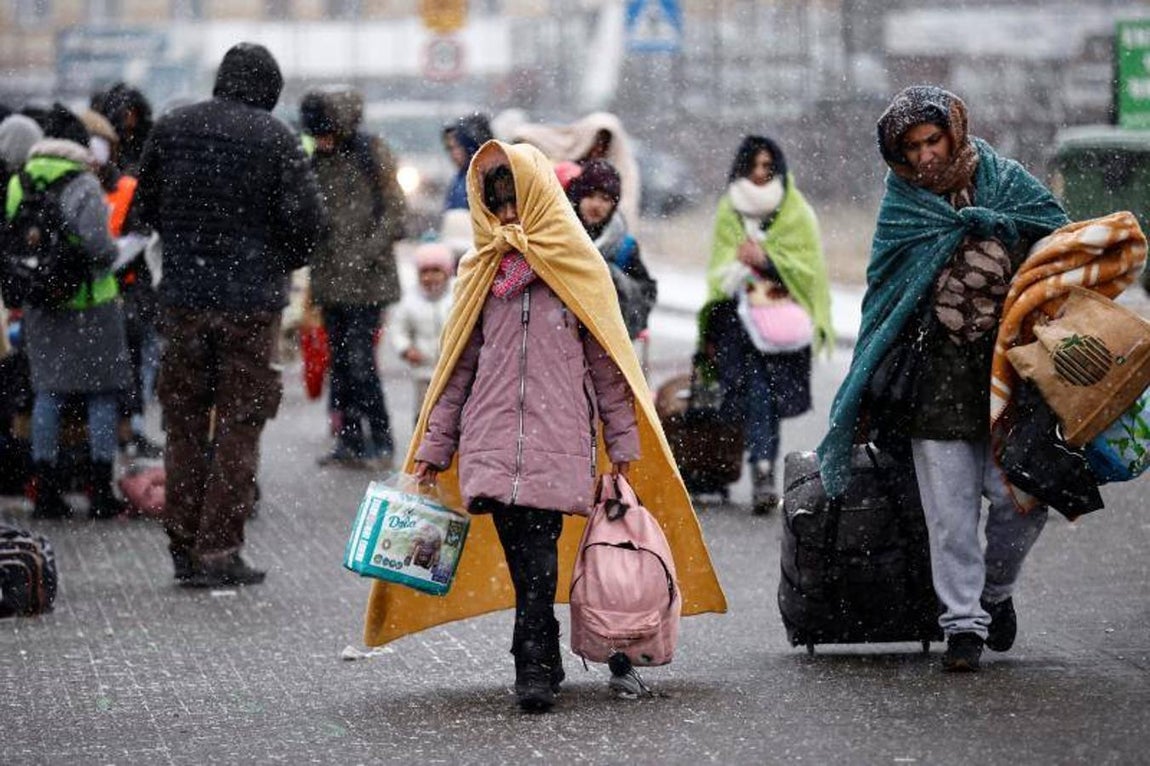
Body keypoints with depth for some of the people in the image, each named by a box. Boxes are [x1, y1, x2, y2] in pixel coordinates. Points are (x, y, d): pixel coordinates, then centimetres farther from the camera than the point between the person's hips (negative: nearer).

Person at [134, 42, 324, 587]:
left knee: (184, 423, 13)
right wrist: (283, 262, 8)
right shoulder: (275, 137, -7)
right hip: (252, 299, -3)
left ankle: (183, 545, 14)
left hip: (183, 296, 3)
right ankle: (218, 551, 1)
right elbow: (306, 219, -11)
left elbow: (146, 204, 12)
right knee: (239, 425, 4)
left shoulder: (171, 128, 4)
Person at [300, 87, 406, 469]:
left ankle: (381, 442, -2)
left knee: (359, 358, -11)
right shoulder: (319, 160, 13)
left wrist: (369, 252, -16)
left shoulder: (372, 154, -6)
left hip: (366, 279, -7)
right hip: (330, 276, 7)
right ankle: (350, 441, 14)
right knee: (340, 358, 8)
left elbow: (393, 209, -7)